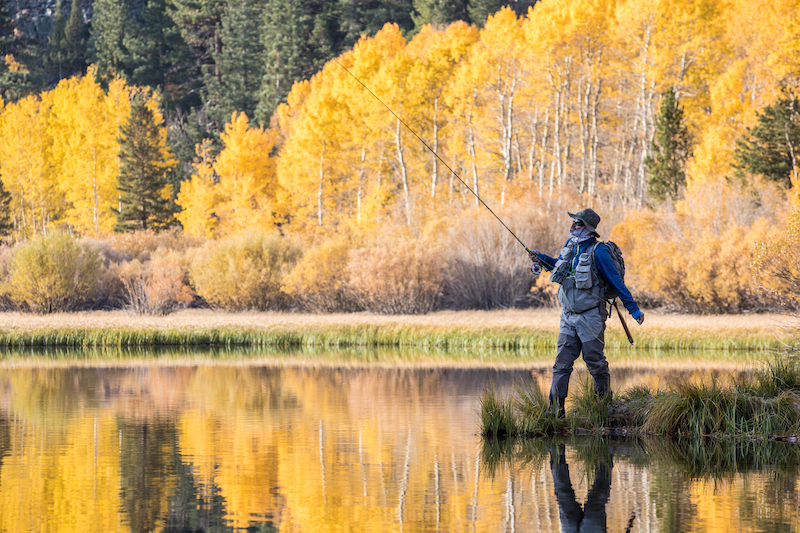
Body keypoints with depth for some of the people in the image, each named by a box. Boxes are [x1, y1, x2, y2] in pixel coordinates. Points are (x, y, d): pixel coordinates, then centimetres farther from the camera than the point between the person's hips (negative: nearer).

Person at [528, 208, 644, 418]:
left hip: (590, 315, -7)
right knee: (562, 362, 1)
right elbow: (560, 265, 29)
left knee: (594, 360, 0)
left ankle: (606, 404, 16)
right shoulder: (571, 244, 8)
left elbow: (616, 281, -12)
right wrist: (542, 258, 13)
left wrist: (633, 308, -13)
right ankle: (556, 409, 0)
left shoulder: (598, 251, -14)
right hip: (569, 314, 7)